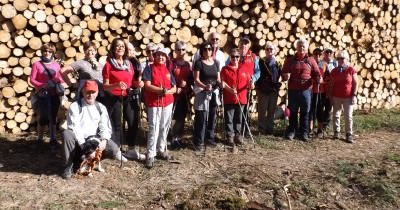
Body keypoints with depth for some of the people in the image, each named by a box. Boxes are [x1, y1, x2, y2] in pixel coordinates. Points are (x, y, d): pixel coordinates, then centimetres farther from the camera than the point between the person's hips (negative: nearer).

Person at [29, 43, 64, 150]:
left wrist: (60, 83, -9)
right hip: (42, 95, -2)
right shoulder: (37, 64, 0)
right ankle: (39, 139, 17)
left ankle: (53, 139, 14)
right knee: (43, 117, 1)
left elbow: (60, 78, 13)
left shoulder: (56, 65, 7)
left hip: (54, 95, 2)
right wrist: (42, 85, -19)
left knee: (53, 117, 7)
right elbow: (32, 79, -4)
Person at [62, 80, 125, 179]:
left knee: (112, 147, -26)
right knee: (67, 134, -34)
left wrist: (104, 140, -19)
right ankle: (69, 166, -19)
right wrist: (83, 145, -23)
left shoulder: (101, 108, 8)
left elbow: (105, 127, 1)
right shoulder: (75, 107, -4)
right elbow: (74, 128, -12)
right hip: (78, 141, -1)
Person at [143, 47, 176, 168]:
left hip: (168, 103, 5)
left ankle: (161, 150, 23)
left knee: (164, 128, 9)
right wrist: (162, 90, -20)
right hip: (153, 103, -5)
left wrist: (167, 92, -12)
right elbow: (147, 86, -11)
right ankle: (150, 155, -4)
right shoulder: (149, 68, -1)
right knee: (154, 129, -8)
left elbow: (174, 88, 9)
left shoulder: (168, 70, 12)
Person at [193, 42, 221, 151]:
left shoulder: (216, 63, 11)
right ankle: (199, 142, 1)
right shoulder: (199, 63, -5)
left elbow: (218, 78, 13)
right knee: (201, 118, -6)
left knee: (212, 116, 12)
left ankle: (209, 138, 26)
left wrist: (219, 83, -10)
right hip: (202, 93, -5)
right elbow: (196, 80, -10)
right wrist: (205, 86, -27)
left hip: (214, 92, 6)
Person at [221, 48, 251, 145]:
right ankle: (230, 136, 12)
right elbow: (223, 82, -7)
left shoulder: (243, 69, 11)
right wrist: (230, 90, -22)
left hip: (241, 98, 4)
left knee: (238, 118, 12)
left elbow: (248, 81, 14)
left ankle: (237, 135, 23)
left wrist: (250, 84, -10)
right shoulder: (225, 69, -1)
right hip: (229, 98, -3)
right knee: (229, 118, 2)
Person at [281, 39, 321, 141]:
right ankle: (291, 131, 18)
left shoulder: (311, 61, 8)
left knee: (305, 112, 4)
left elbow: (316, 73, 9)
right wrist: (285, 76, -13)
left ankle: (304, 132, 13)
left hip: (306, 90, 0)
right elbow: (284, 72, 9)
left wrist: (318, 78, -13)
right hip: (293, 89, 0)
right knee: (293, 111, 7)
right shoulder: (290, 60, 8)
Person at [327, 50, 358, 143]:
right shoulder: (334, 71, 6)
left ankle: (349, 134, 7)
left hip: (348, 98, -3)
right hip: (336, 97, 3)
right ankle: (336, 132, 18)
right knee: (336, 115, 8)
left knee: (348, 116, 0)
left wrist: (354, 95, -7)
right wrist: (330, 96, 5)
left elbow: (355, 83, -1)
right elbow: (331, 84, 8)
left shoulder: (351, 70, -3)